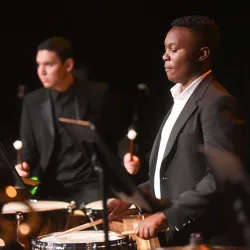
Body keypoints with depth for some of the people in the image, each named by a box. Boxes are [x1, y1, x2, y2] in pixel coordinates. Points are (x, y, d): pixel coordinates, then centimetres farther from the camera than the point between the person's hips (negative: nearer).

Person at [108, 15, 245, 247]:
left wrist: (167, 216, -25)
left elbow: (222, 178, -23)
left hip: (204, 239, -9)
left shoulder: (217, 103, -14)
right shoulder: (181, 101, 16)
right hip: (175, 236, 9)